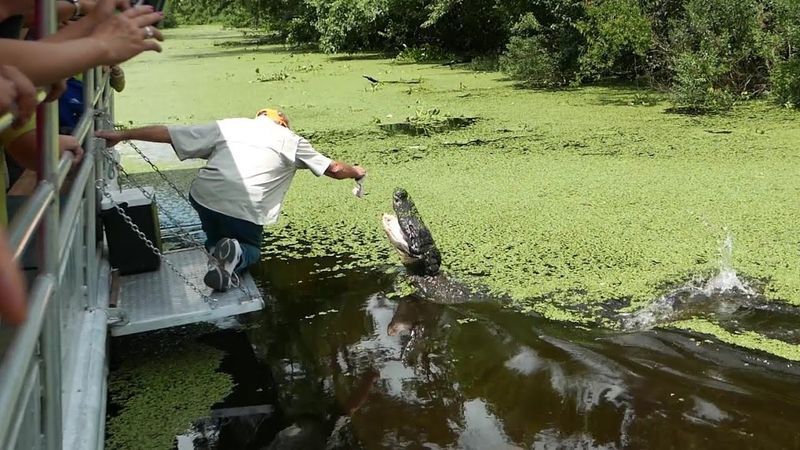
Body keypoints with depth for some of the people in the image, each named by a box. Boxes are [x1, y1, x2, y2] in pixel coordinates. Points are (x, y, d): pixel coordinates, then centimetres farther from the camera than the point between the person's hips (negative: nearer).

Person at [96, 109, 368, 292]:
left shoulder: (228, 126, 19)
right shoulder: (291, 140, 17)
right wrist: (355, 172, 46)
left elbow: (168, 133, 15)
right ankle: (235, 255, -11)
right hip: (245, 207, -3)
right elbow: (334, 169, 24)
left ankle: (219, 253, -3)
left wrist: (121, 135, 20)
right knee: (251, 249, 26)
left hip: (204, 195, 3)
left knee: (215, 240, 33)